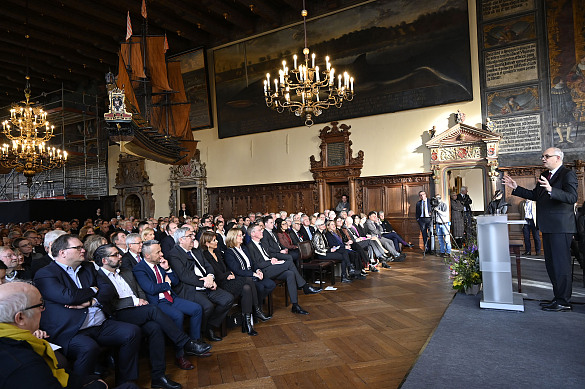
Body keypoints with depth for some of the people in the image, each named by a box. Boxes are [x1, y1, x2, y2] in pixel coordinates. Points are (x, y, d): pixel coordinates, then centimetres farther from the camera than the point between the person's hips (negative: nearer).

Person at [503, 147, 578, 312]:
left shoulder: (568, 174, -10)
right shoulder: (544, 175, 16)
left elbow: (572, 197, -24)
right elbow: (534, 195, 21)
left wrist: (551, 189, -38)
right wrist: (516, 188, 13)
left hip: (560, 227, -9)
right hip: (547, 226, 9)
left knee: (561, 263, -3)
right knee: (551, 263, 15)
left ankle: (564, 302, 6)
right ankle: (558, 297, 25)